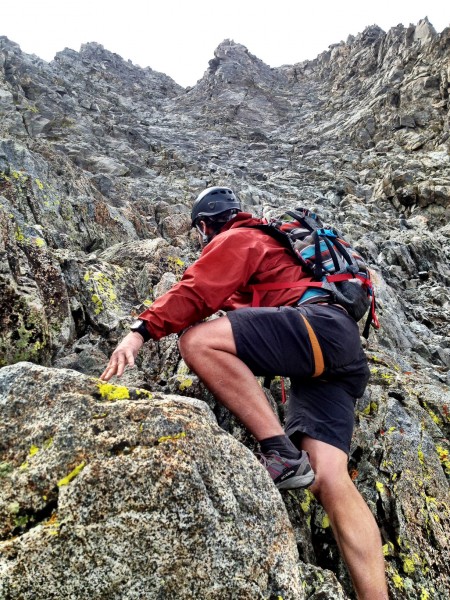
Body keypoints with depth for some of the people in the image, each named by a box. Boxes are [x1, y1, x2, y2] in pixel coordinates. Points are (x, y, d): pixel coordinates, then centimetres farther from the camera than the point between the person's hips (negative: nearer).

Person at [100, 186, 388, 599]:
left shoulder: (236, 238, 10)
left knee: (197, 341, -21)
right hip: (338, 364, 9)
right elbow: (238, 300, 48)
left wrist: (142, 329, -13)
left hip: (320, 325, -9)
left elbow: (198, 291, -7)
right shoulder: (272, 243, 38)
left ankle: (282, 454, -22)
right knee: (330, 479, -5)